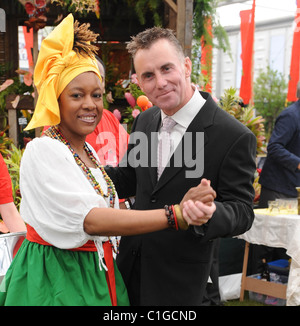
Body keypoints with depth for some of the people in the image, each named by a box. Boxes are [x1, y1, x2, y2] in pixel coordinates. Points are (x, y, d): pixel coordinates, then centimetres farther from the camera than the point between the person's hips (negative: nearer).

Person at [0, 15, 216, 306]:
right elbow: (89, 220, -28)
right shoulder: (43, 151, -17)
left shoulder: (87, 151, 7)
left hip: (96, 275, 7)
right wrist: (177, 214, -31)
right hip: (56, 280, -7)